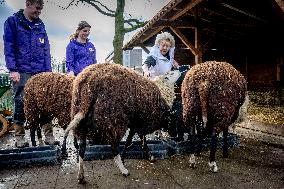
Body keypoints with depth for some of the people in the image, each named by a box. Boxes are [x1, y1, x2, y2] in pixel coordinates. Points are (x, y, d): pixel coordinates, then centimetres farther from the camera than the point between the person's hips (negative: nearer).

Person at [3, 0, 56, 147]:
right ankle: (19, 137, 12)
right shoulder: (12, 22, 5)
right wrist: (12, 69, -11)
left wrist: (48, 71, 6)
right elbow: (8, 47, -2)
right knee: (20, 103, 0)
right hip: (21, 72, -3)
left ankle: (49, 135, 6)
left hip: (40, 72, 4)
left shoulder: (40, 25, 16)